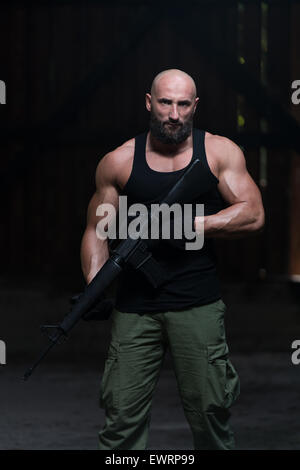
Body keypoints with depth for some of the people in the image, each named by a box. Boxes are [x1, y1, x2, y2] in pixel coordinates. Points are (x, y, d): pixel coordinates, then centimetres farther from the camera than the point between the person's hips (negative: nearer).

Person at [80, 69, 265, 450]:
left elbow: (253, 215, -3)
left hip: (198, 306, 0)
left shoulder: (220, 153, 5)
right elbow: (96, 230, 9)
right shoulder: (118, 163, 6)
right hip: (135, 307, 1)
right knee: (123, 416, -2)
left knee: (210, 412, 3)